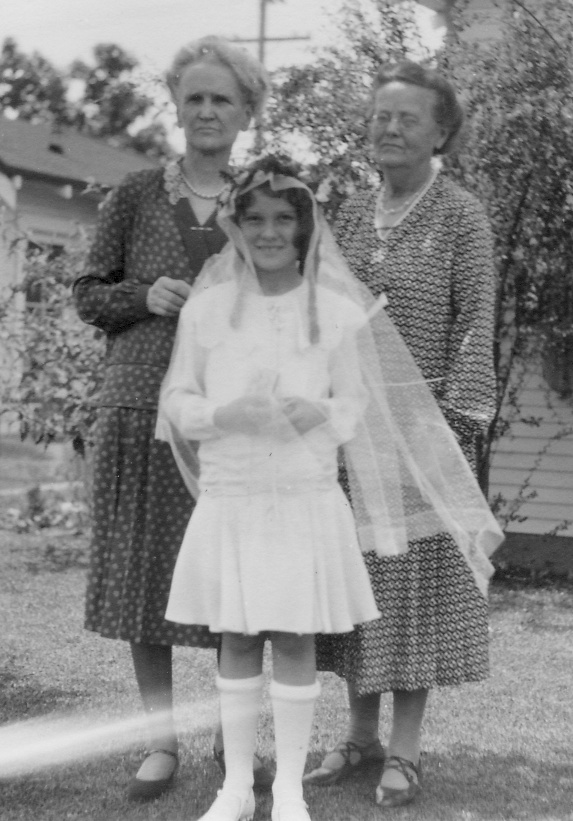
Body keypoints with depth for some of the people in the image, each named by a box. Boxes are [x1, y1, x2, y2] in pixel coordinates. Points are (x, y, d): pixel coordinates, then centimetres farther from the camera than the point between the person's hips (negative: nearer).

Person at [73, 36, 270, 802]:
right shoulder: (135, 196, 6)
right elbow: (88, 293, 9)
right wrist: (143, 296, -9)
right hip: (143, 402, 1)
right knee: (145, 569, 3)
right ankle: (161, 739, 16)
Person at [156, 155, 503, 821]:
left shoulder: (335, 308, 0)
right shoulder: (207, 305, 3)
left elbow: (357, 407, 4)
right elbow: (175, 401, 6)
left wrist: (319, 413, -18)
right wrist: (223, 414, -14)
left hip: (306, 500, -1)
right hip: (228, 499, 1)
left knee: (295, 639, 2)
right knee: (236, 639, 6)